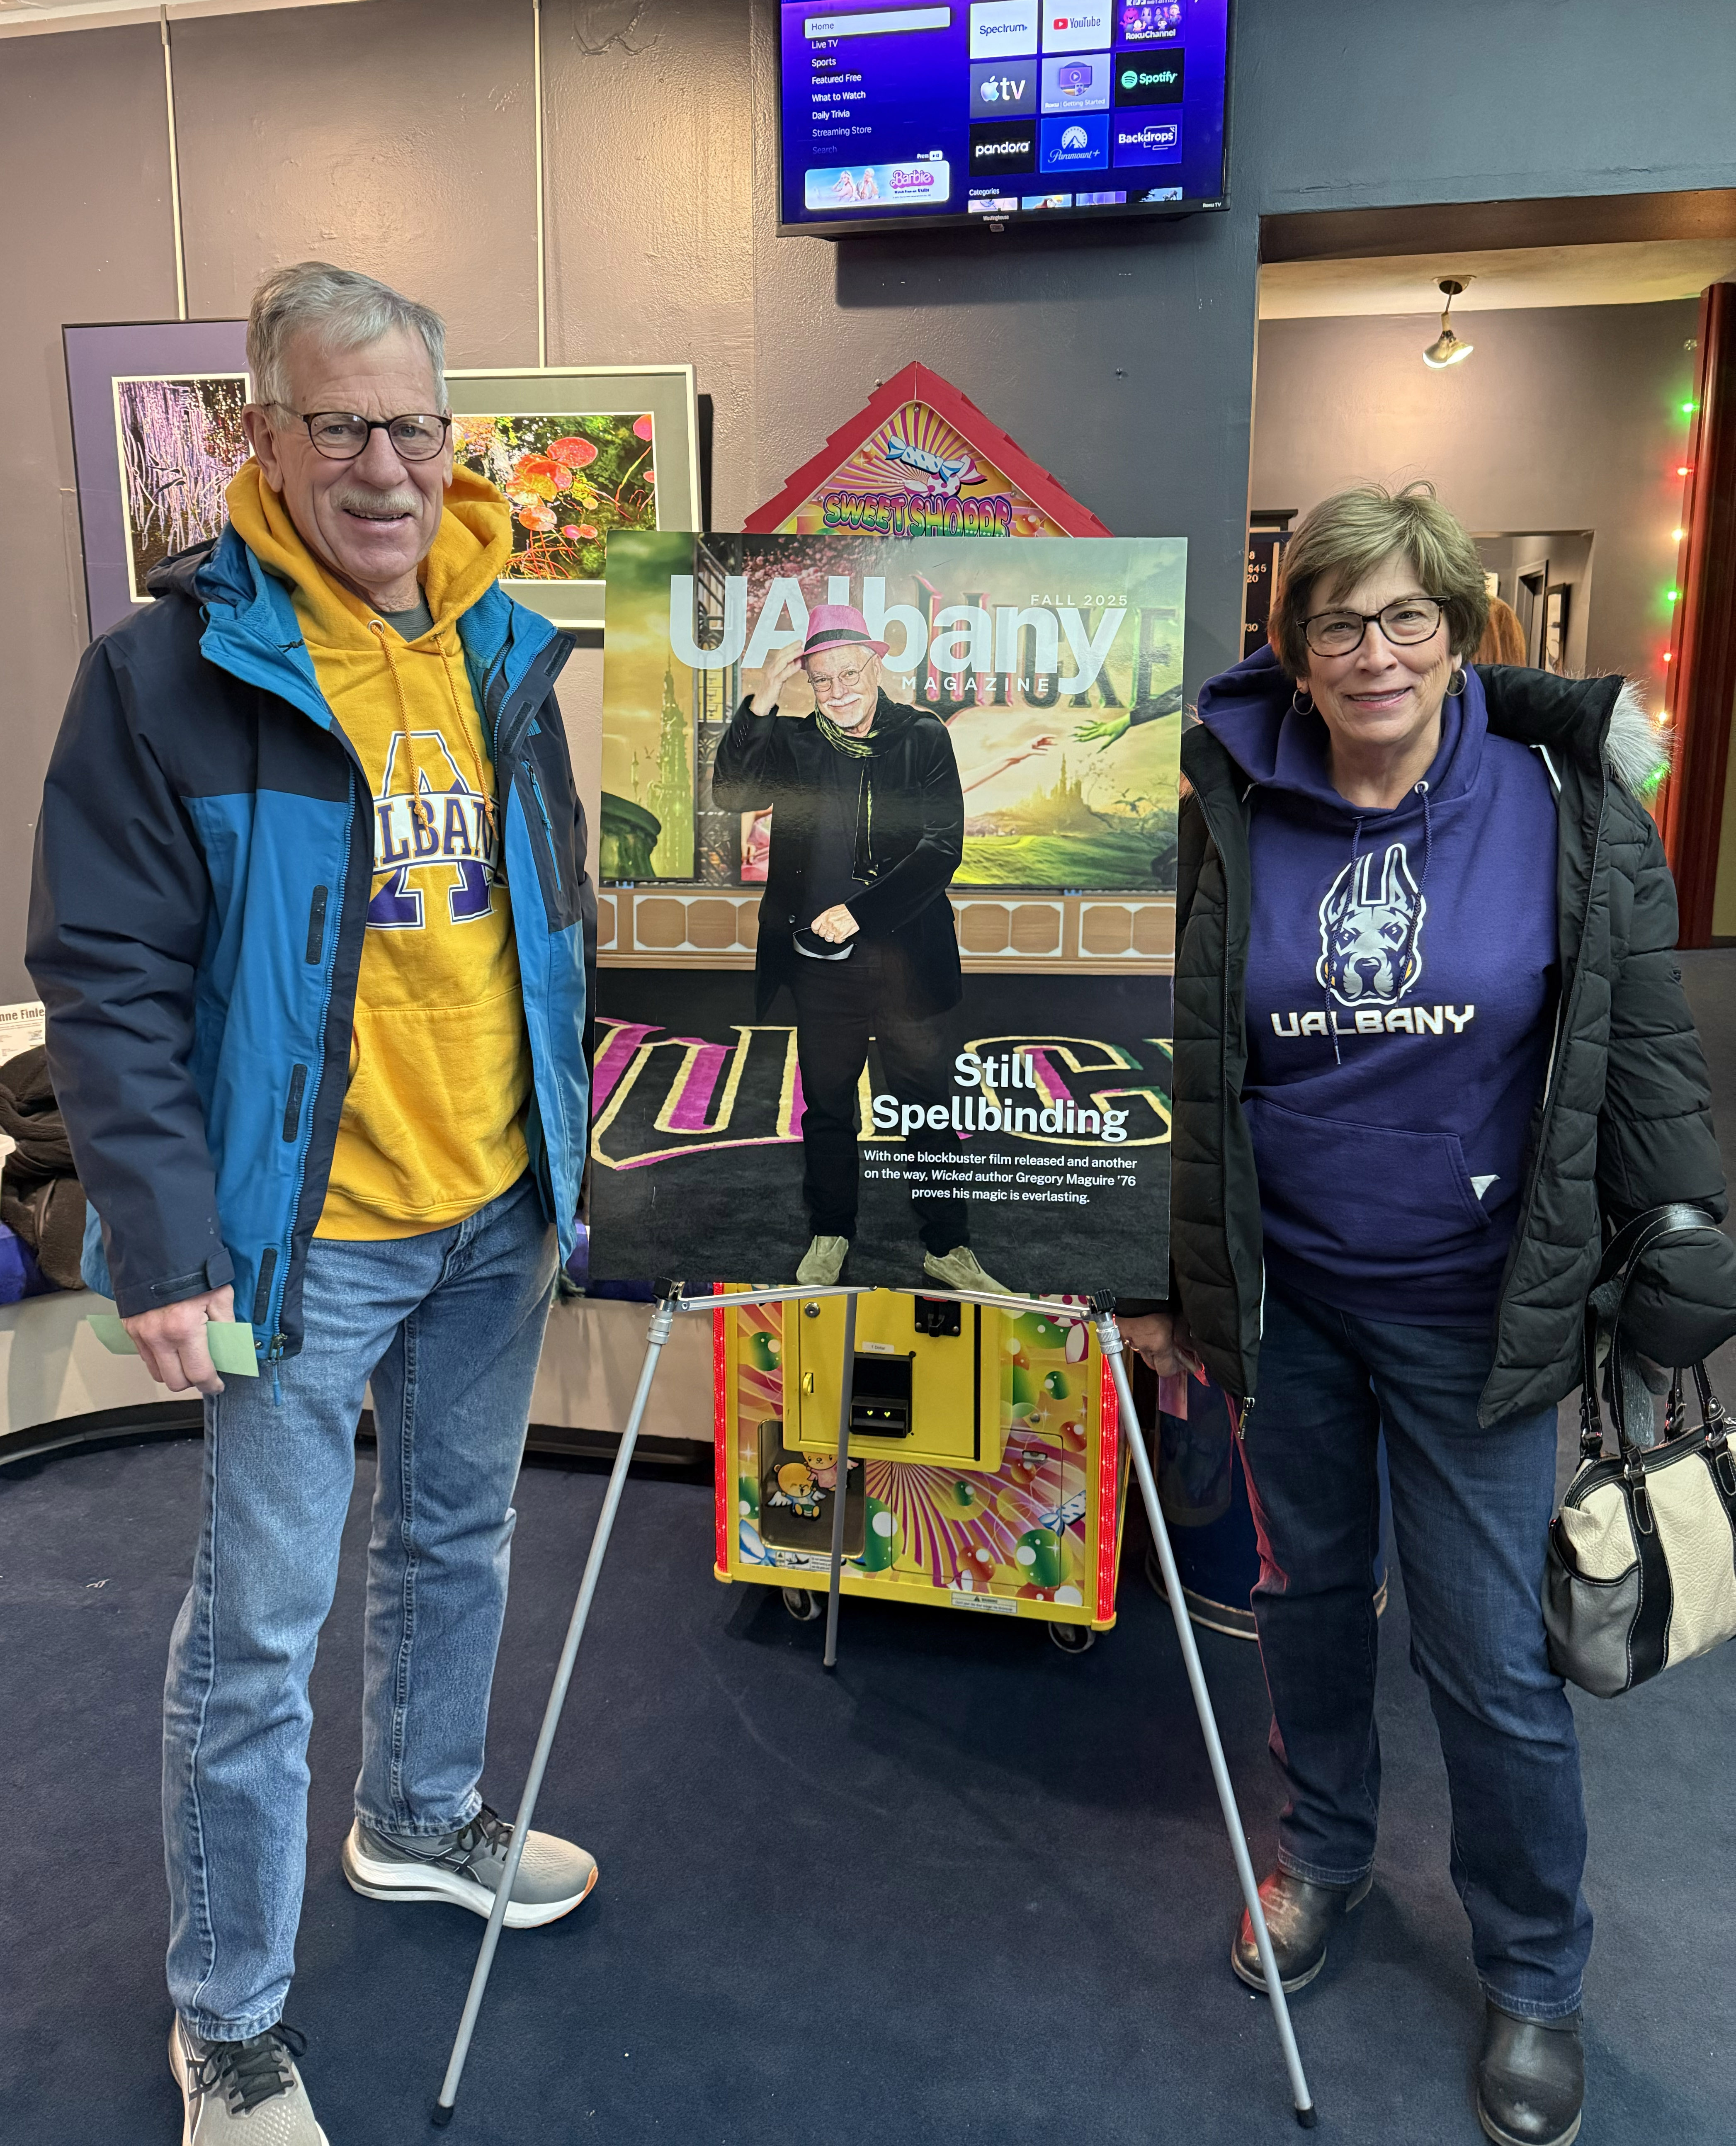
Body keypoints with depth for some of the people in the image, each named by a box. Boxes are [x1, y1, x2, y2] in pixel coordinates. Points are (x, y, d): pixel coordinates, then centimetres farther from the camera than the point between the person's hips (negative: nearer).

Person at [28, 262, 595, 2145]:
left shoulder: (502, 651, 5)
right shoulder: (173, 667, -12)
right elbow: (106, 978, -13)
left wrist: (568, 1145, 12)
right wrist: (162, 1244, -17)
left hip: (495, 1209, 6)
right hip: (303, 1228, -5)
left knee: (458, 1538, 22)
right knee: (259, 1621, 6)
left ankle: (422, 1817, 47)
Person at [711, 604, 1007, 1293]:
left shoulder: (924, 738, -1)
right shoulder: (792, 742, 3)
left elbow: (942, 847, -9)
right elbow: (731, 793, -12)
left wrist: (859, 912, -16)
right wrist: (760, 701, -22)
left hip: (907, 959, -1)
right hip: (819, 963, 1)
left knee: (930, 1108, 8)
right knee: (827, 1107, 15)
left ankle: (946, 1247, 24)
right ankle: (830, 1235, 34)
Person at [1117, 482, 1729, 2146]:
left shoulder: (1565, 801, -8)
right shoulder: (1232, 812, -4)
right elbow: (1183, 1061, 3)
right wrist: (1165, 1279, 5)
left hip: (1472, 1306, -2)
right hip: (1282, 1288, 2)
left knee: (1495, 1659, 6)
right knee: (1307, 1586, 19)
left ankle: (1534, 1978, 33)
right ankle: (1323, 1852, 47)